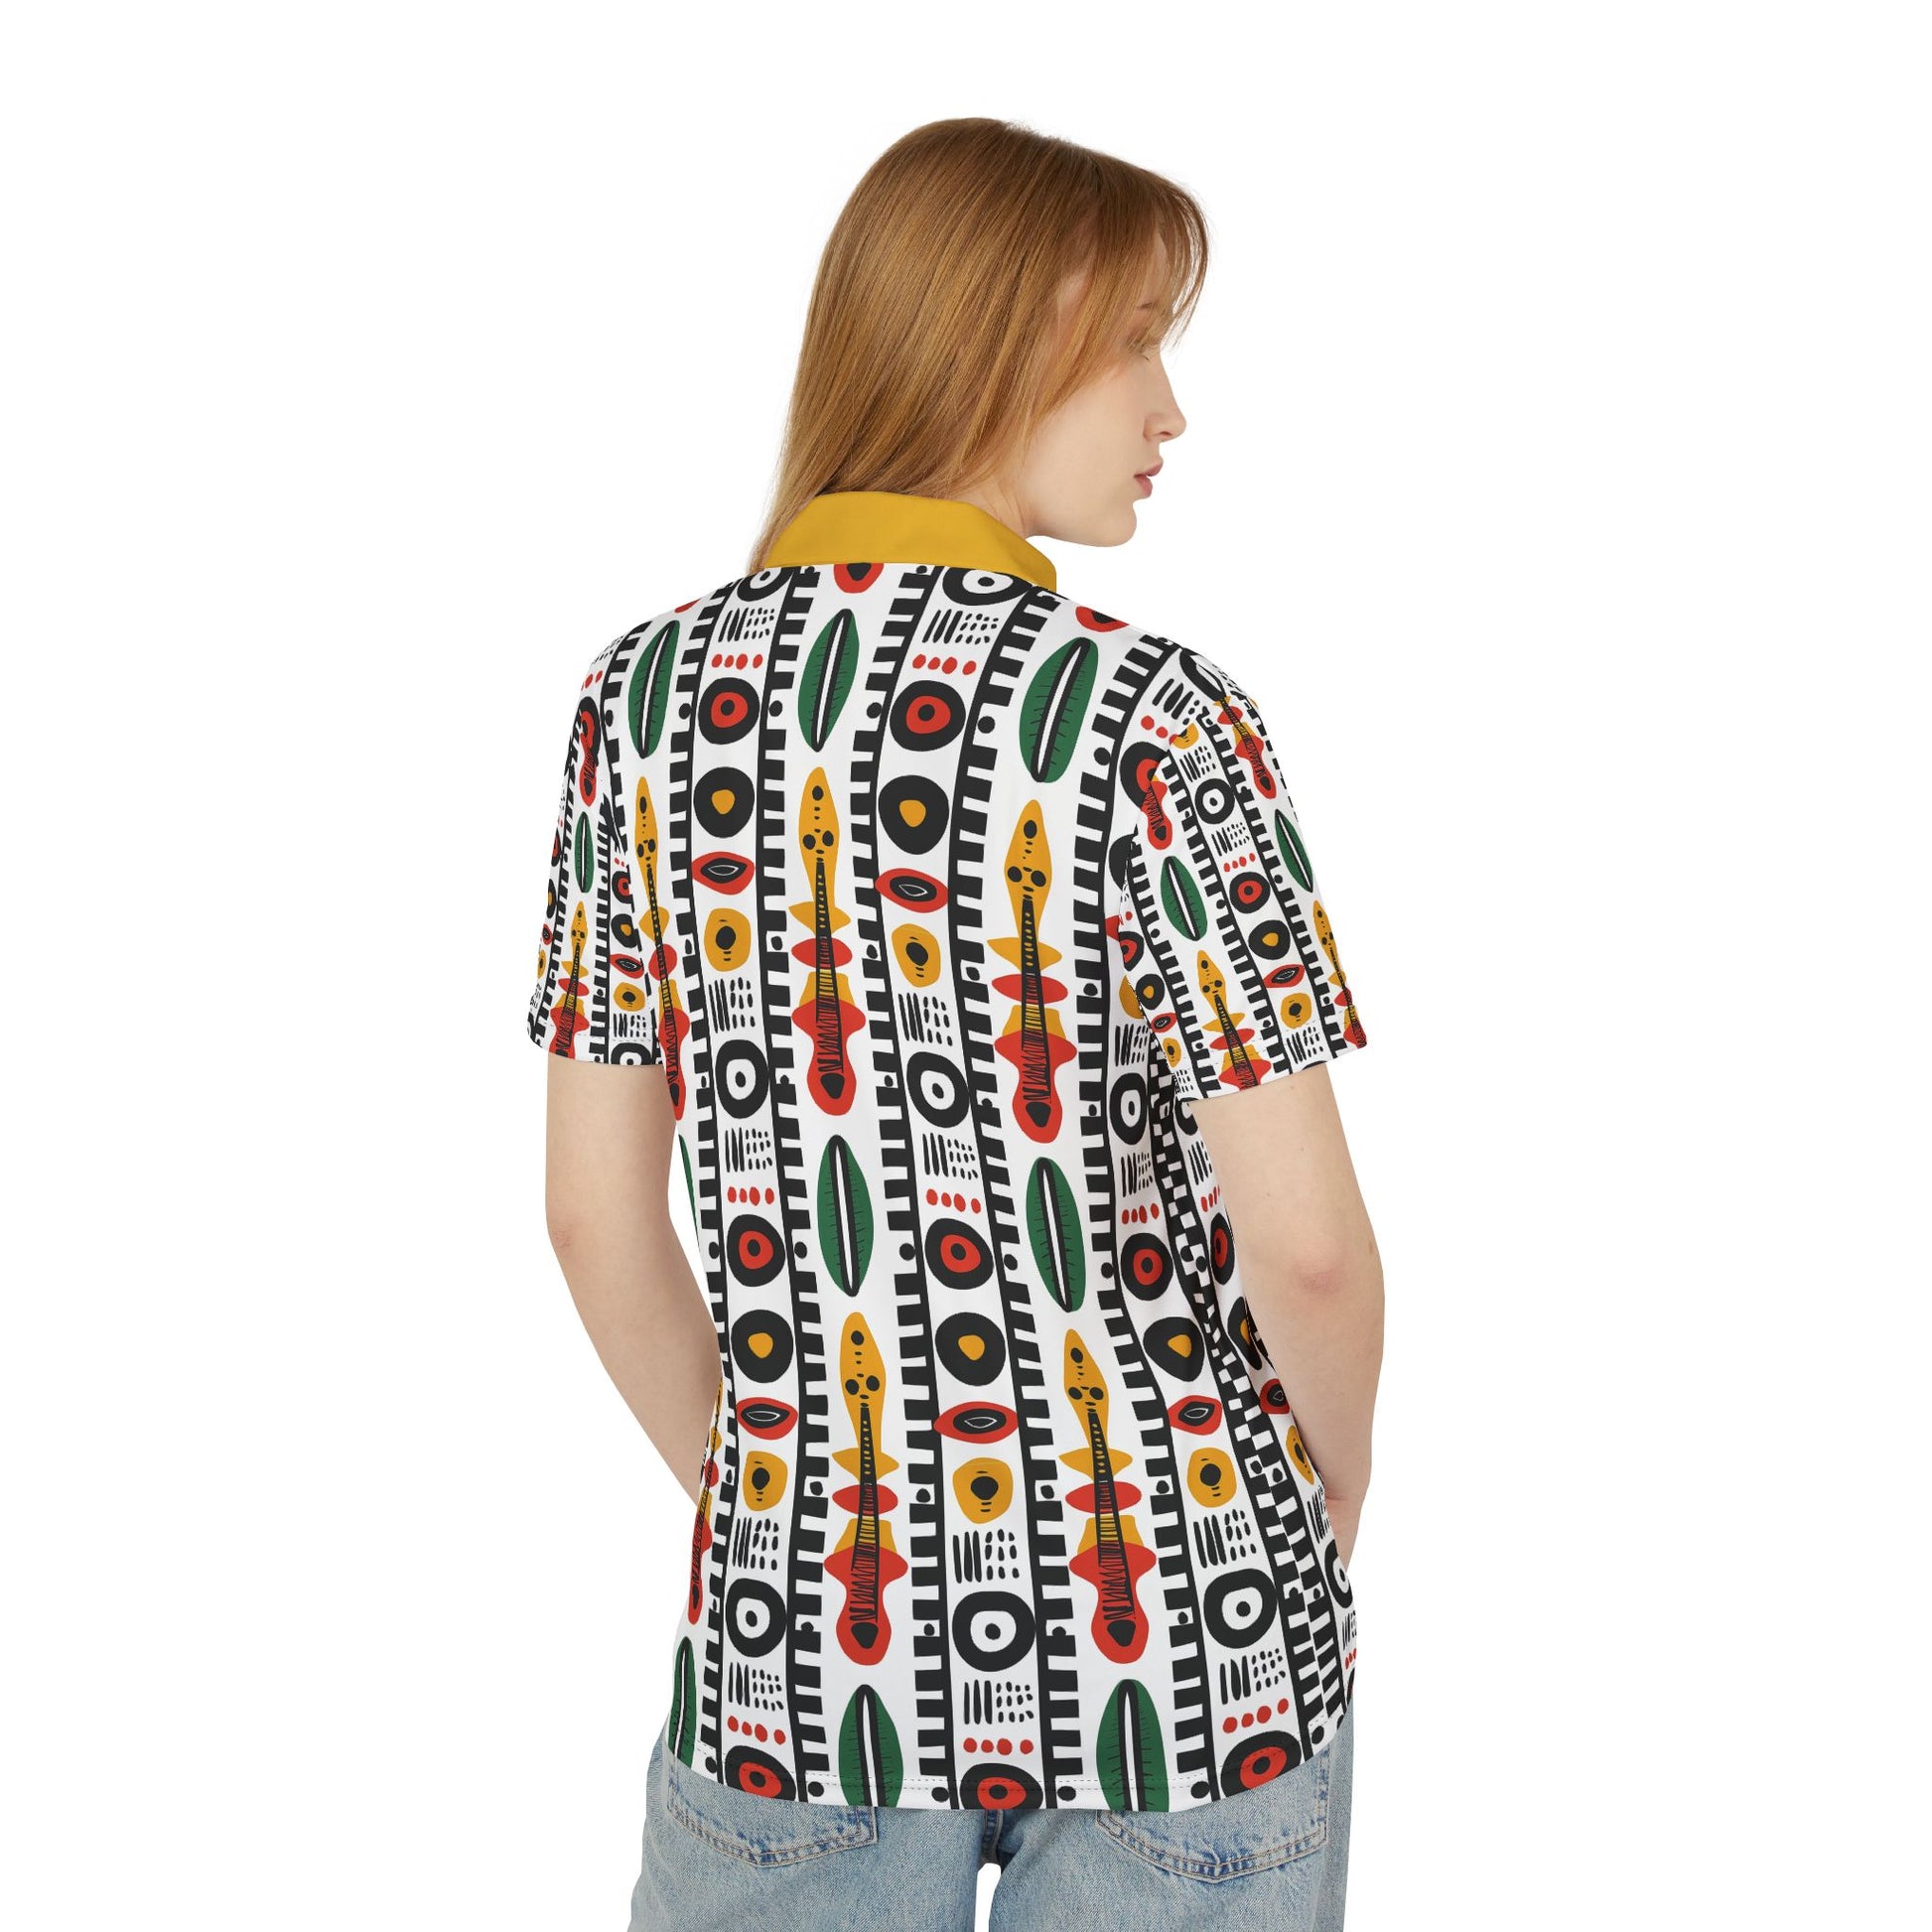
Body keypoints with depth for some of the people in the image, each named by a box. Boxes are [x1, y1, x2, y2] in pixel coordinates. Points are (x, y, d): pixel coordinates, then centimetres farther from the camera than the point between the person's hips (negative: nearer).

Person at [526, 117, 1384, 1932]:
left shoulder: (644, 694, -4)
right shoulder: (1150, 717, -16)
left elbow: (594, 1210, -1)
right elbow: (1306, 1244, -15)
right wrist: (1337, 1471, 6)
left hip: (800, 1642, 3)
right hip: (1175, 1628, -2)